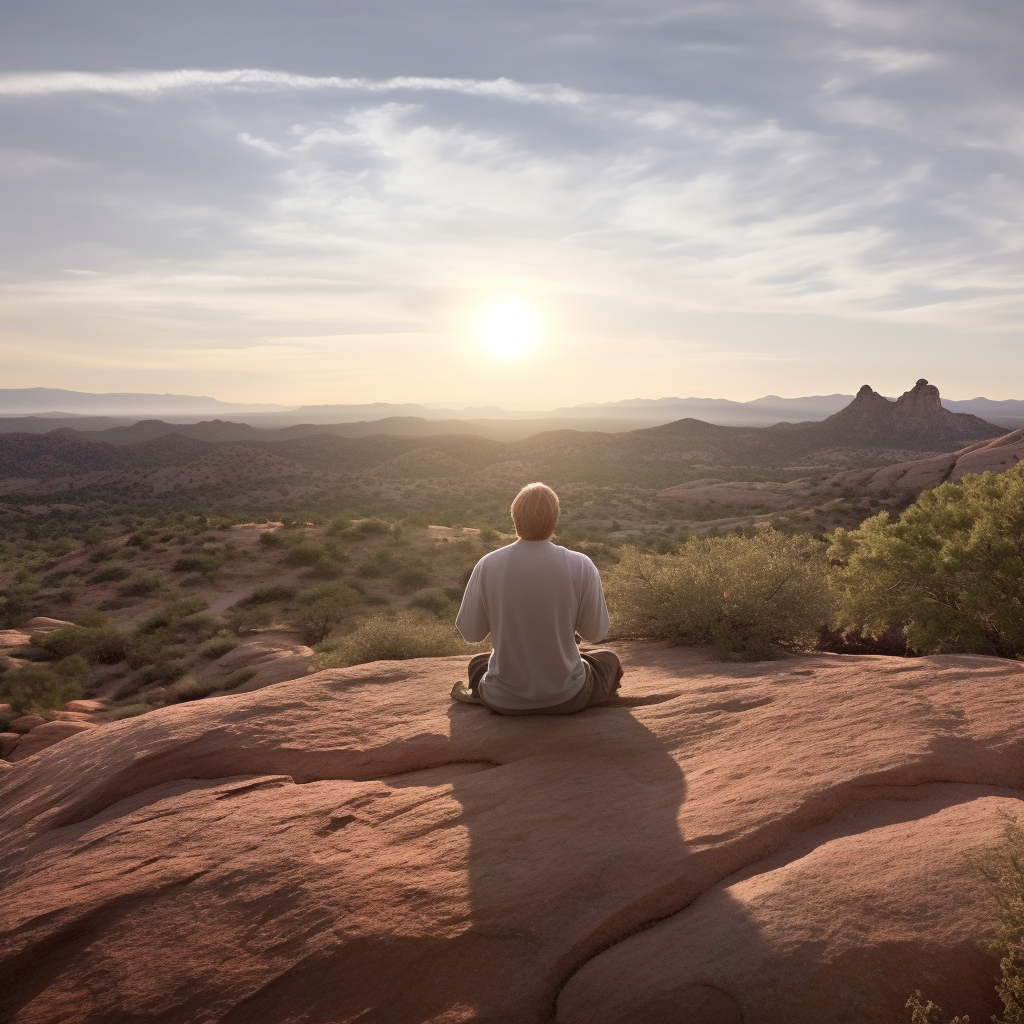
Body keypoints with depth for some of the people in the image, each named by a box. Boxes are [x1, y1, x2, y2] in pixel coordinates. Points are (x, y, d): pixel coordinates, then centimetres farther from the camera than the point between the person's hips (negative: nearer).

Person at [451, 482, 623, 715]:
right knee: (609, 659, 30)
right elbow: (595, 631, -6)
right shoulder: (581, 566, -18)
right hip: (566, 698, -2)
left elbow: (470, 633, -5)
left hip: (504, 701, 3)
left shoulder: (487, 566, -15)